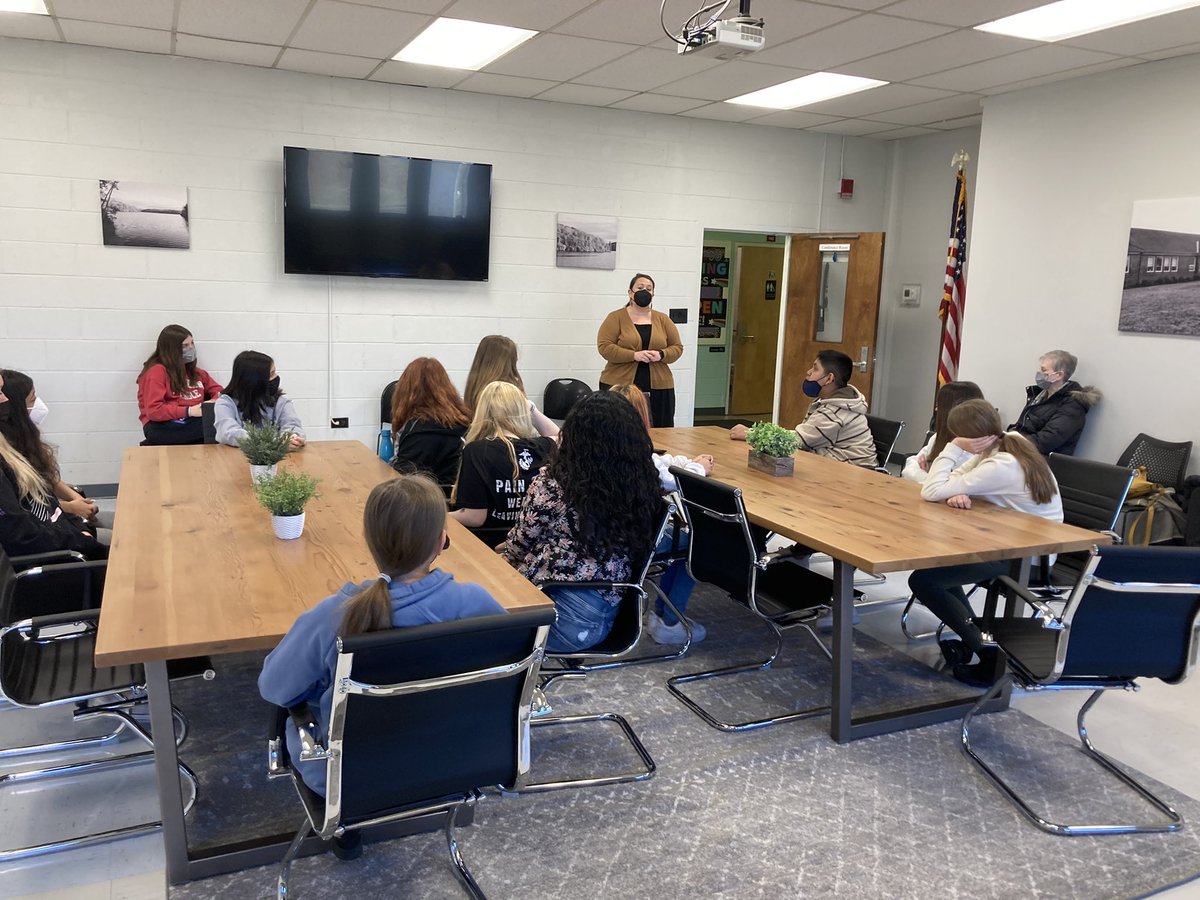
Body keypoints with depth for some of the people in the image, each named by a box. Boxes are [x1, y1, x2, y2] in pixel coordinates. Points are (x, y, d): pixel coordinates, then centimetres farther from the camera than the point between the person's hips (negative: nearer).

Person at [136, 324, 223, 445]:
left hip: (196, 422, 6)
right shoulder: (157, 371, 1)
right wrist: (188, 411, -18)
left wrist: (214, 403, -2)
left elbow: (218, 391, 22)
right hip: (165, 427, -6)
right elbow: (154, 410, -10)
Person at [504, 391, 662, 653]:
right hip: (601, 621, 6)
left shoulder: (553, 482, -16)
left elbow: (520, 545, -2)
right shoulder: (642, 484, -2)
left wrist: (508, 554, 21)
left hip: (555, 614, -6)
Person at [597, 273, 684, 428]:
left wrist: (661, 355, -10)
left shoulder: (663, 319, 12)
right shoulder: (616, 317, 0)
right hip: (619, 386, -3)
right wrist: (634, 355, -19)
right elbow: (604, 347, -9)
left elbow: (677, 347, 11)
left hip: (658, 387, 3)